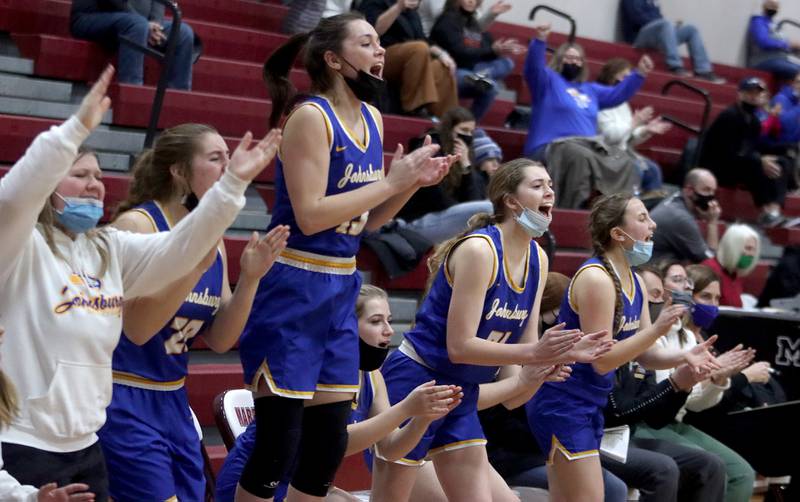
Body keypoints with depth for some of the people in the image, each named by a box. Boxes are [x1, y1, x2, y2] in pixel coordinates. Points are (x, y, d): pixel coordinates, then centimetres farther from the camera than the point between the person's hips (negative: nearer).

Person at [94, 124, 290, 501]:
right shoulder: (137, 225, -13)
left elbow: (219, 341, 8)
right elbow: (137, 328, -23)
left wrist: (249, 278, -6)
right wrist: (197, 263, -26)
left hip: (172, 399, 8)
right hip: (122, 402, -7)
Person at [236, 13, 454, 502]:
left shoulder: (372, 119, 10)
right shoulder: (311, 116, -13)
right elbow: (310, 215, -22)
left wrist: (414, 182, 0)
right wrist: (392, 181, -17)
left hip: (341, 290, 8)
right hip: (292, 290, -8)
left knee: (330, 444, 11)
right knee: (277, 447, -3)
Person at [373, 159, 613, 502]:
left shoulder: (538, 258, 4)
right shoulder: (478, 249, -20)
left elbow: (525, 346, 8)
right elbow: (459, 346, -24)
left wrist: (563, 351, -11)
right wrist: (533, 353, -31)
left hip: (463, 396, 8)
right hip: (415, 382, -8)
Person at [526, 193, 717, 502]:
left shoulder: (635, 283, 9)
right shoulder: (596, 279, -18)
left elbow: (645, 355, 11)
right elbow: (601, 360, -20)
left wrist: (682, 357, -8)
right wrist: (656, 329, -25)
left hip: (591, 405, 9)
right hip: (564, 404, -9)